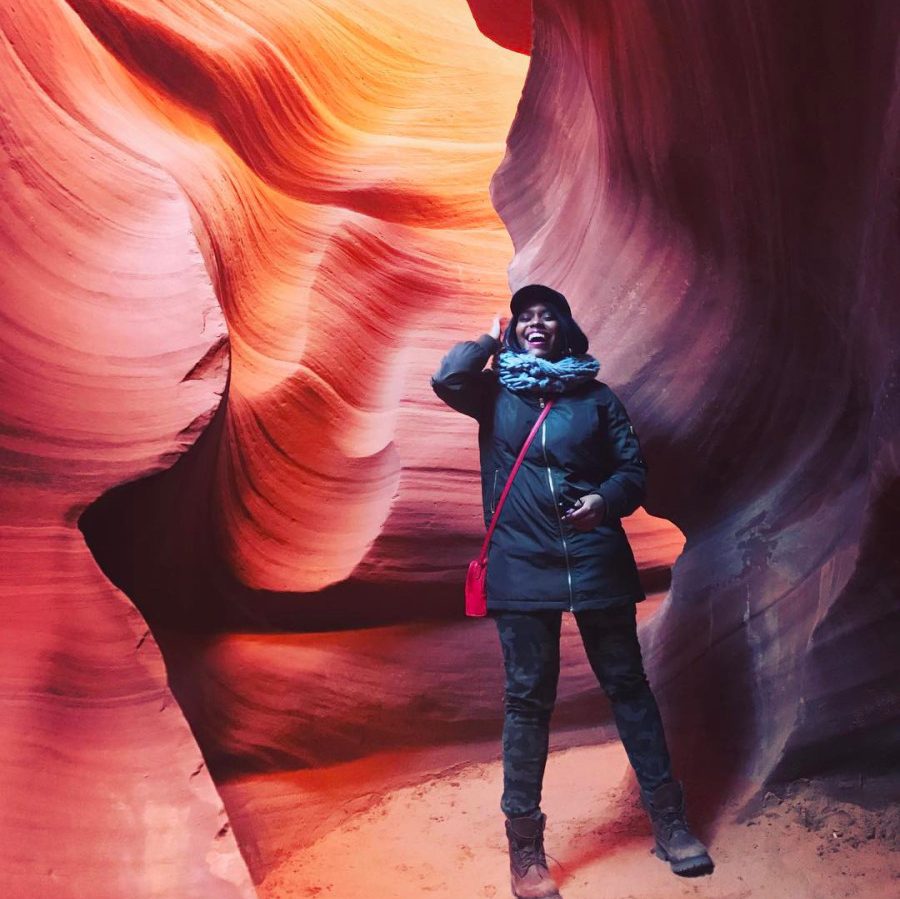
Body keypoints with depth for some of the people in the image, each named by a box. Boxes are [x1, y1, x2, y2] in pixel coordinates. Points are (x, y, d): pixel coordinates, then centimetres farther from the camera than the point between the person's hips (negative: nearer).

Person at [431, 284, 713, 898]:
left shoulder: (596, 395, 9)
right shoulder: (494, 391, 8)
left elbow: (634, 469, 7)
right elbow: (447, 380, -13)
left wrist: (606, 499, -14)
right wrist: (490, 341, 3)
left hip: (595, 558, 1)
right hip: (522, 564, -1)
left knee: (626, 682, 8)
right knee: (528, 696, 1)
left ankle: (668, 819, 22)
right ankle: (525, 846, 11)